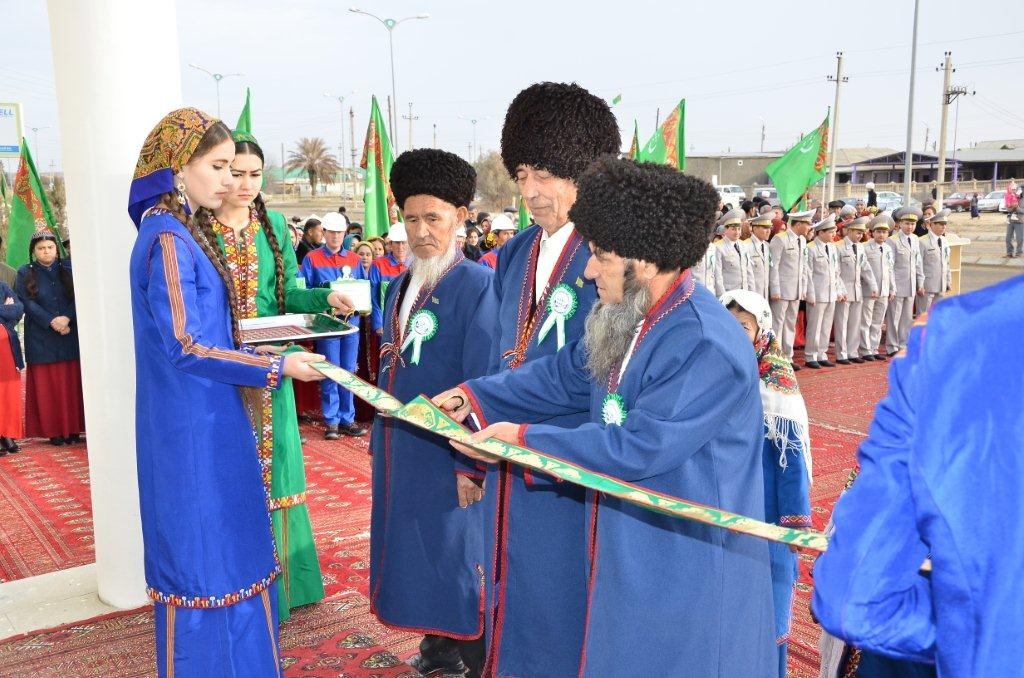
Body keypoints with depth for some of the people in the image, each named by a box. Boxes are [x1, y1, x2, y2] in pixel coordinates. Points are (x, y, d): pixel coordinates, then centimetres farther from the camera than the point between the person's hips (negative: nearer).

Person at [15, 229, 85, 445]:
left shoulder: (68, 268, 9)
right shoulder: (25, 273, 6)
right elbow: (27, 303, -4)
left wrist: (67, 318, -16)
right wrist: (52, 322, -16)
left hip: (70, 336, 1)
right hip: (41, 338, -1)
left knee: (71, 383, 1)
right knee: (47, 385, -1)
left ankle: (73, 429, 5)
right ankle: (53, 431, 3)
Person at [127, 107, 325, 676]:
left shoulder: (184, 233, 11)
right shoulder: (167, 238, -17)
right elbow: (186, 347, -20)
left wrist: (260, 352, 7)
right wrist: (276, 367, -16)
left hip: (208, 421, 9)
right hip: (192, 428, -9)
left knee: (227, 546, 17)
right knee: (202, 551, 3)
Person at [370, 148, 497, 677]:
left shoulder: (476, 283, -13)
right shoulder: (400, 286, 10)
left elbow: (481, 381, -16)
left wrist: (470, 462, -18)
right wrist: (379, 440, 14)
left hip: (446, 452, -7)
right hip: (399, 449, 7)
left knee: (456, 554, 5)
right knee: (411, 550, 16)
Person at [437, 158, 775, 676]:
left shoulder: (707, 347, -27)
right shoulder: (628, 319, 3)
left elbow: (637, 448, -27)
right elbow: (565, 374, 14)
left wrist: (524, 439, -19)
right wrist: (474, 396, 7)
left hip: (686, 572, -9)